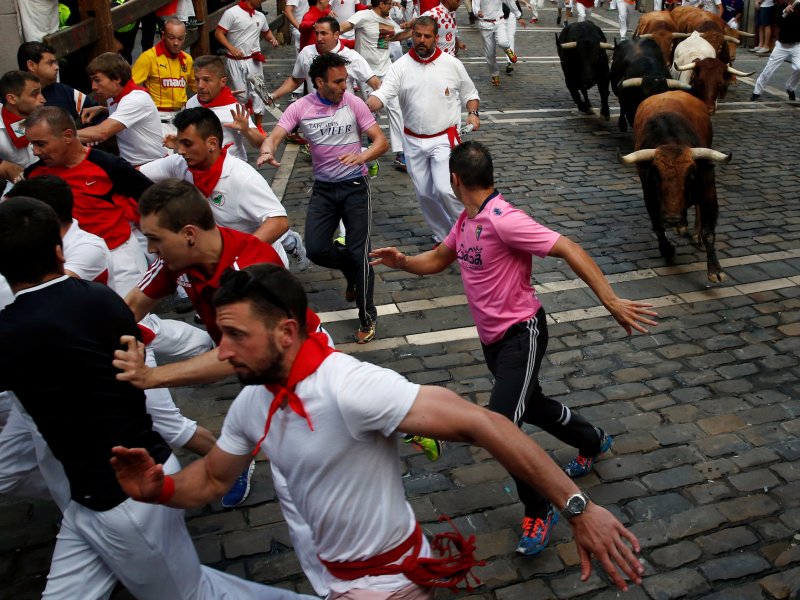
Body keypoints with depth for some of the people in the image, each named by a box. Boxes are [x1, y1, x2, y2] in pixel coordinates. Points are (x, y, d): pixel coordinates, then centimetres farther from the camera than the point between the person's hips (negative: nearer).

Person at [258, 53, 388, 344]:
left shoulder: (353, 103, -7)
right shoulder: (301, 107, -4)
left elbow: (381, 140, -9)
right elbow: (275, 136, -14)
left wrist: (362, 156, -31)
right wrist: (268, 151, -38)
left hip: (355, 185, -2)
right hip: (323, 188, 2)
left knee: (358, 252, -5)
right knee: (316, 249, -7)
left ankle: (367, 317, 11)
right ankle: (352, 270, 28)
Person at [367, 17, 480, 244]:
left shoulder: (452, 64, -4)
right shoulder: (401, 66, -5)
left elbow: (470, 93, 10)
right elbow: (382, 94, -17)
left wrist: (473, 113, -9)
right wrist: (364, 107, -38)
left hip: (444, 139, -2)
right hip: (413, 141, 3)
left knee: (444, 189, -16)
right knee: (424, 193, 10)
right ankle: (443, 236, 30)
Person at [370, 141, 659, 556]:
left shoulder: (503, 219, -25)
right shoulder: (466, 221, 3)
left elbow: (569, 250, -27)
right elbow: (437, 260, 17)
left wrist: (611, 301, -31)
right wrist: (402, 262, -4)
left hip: (521, 333, -9)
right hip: (492, 337, 9)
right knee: (530, 405, 25)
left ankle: (539, 511, 4)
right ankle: (592, 442, 53)